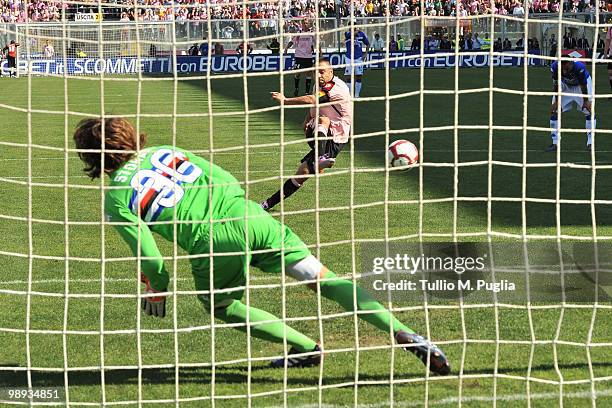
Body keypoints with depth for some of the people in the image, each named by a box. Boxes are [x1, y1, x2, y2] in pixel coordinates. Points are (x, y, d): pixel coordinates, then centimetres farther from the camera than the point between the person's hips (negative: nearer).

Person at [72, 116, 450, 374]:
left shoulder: (116, 200, 6)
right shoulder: (165, 151, 19)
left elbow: (150, 257, 2)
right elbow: (228, 181, 20)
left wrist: (157, 289, 21)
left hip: (212, 243, -4)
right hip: (249, 216, 4)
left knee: (222, 306, 27)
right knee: (324, 279, 7)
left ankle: (307, 348, 20)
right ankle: (406, 335, -4)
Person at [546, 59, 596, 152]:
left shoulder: (579, 67, -40)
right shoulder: (555, 67, -33)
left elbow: (583, 85, -25)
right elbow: (556, 85, -17)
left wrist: (586, 101, -15)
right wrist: (556, 101, -11)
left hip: (581, 85, -2)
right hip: (565, 85, 2)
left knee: (589, 111, -11)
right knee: (554, 111, -6)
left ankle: (590, 143, 0)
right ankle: (555, 143, 3)